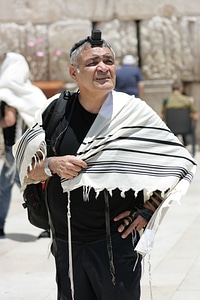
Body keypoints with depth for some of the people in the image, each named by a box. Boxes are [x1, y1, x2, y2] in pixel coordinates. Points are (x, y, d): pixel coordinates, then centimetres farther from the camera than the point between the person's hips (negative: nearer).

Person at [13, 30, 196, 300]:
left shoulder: (134, 112, -5)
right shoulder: (56, 110, 2)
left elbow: (181, 164, 2)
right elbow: (26, 171, 9)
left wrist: (146, 212, -3)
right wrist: (51, 165, -11)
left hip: (117, 244, -2)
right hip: (66, 245, 3)